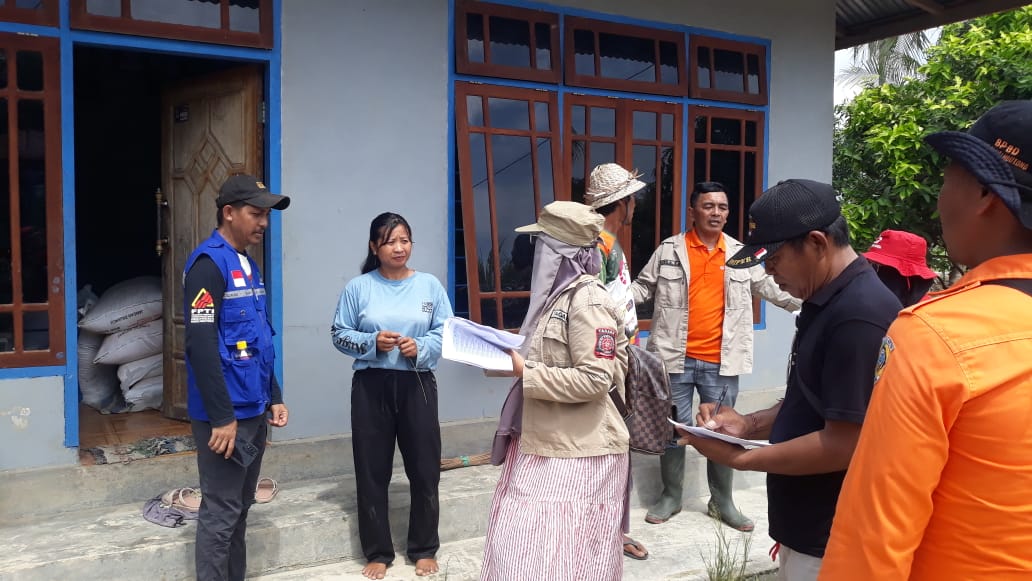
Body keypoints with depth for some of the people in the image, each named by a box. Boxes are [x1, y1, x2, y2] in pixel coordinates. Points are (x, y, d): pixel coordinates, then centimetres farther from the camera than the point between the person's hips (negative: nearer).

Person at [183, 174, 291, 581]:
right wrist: (222, 417, -21)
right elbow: (200, 344, -21)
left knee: (240, 508, 16)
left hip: (254, 411, 9)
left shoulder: (249, 265, 13)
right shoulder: (208, 263, -14)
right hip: (225, 415, -9)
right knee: (220, 513, 0)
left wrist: (273, 398, 16)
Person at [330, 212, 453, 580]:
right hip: (371, 386, 0)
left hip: (417, 385, 1)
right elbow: (339, 335, 2)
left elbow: (447, 333, 2)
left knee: (424, 468, 6)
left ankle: (424, 549, 24)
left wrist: (420, 347, -15)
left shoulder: (430, 285, 2)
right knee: (372, 472, 6)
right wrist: (372, 342, -14)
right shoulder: (358, 287, 0)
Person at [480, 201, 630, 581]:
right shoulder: (557, 292, 11)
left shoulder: (588, 300, -17)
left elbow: (596, 379, -23)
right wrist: (515, 359, 5)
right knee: (523, 546, 14)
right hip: (544, 442, 9)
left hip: (577, 450, -9)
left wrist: (526, 373, -18)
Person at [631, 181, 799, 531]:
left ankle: (722, 501, 23)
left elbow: (769, 288, 14)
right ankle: (671, 496, 24)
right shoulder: (669, 250, 0)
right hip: (675, 357, -1)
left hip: (721, 362, 2)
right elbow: (643, 287, 6)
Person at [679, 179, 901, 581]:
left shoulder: (860, 315, -24)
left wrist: (740, 457, -18)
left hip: (830, 541, -9)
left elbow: (843, 445, -26)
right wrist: (749, 425, 2)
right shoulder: (825, 303, 7)